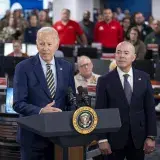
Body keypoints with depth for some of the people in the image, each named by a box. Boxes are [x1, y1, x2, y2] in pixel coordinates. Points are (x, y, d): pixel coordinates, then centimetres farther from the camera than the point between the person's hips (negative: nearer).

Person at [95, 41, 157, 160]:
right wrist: (102, 139, -10)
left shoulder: (144, 78, 4)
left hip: (138, 138, 2)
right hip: (114, 137, -2)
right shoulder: (105, 81, -3)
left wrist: (151, 136, -1)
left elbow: (150, 109, 4)